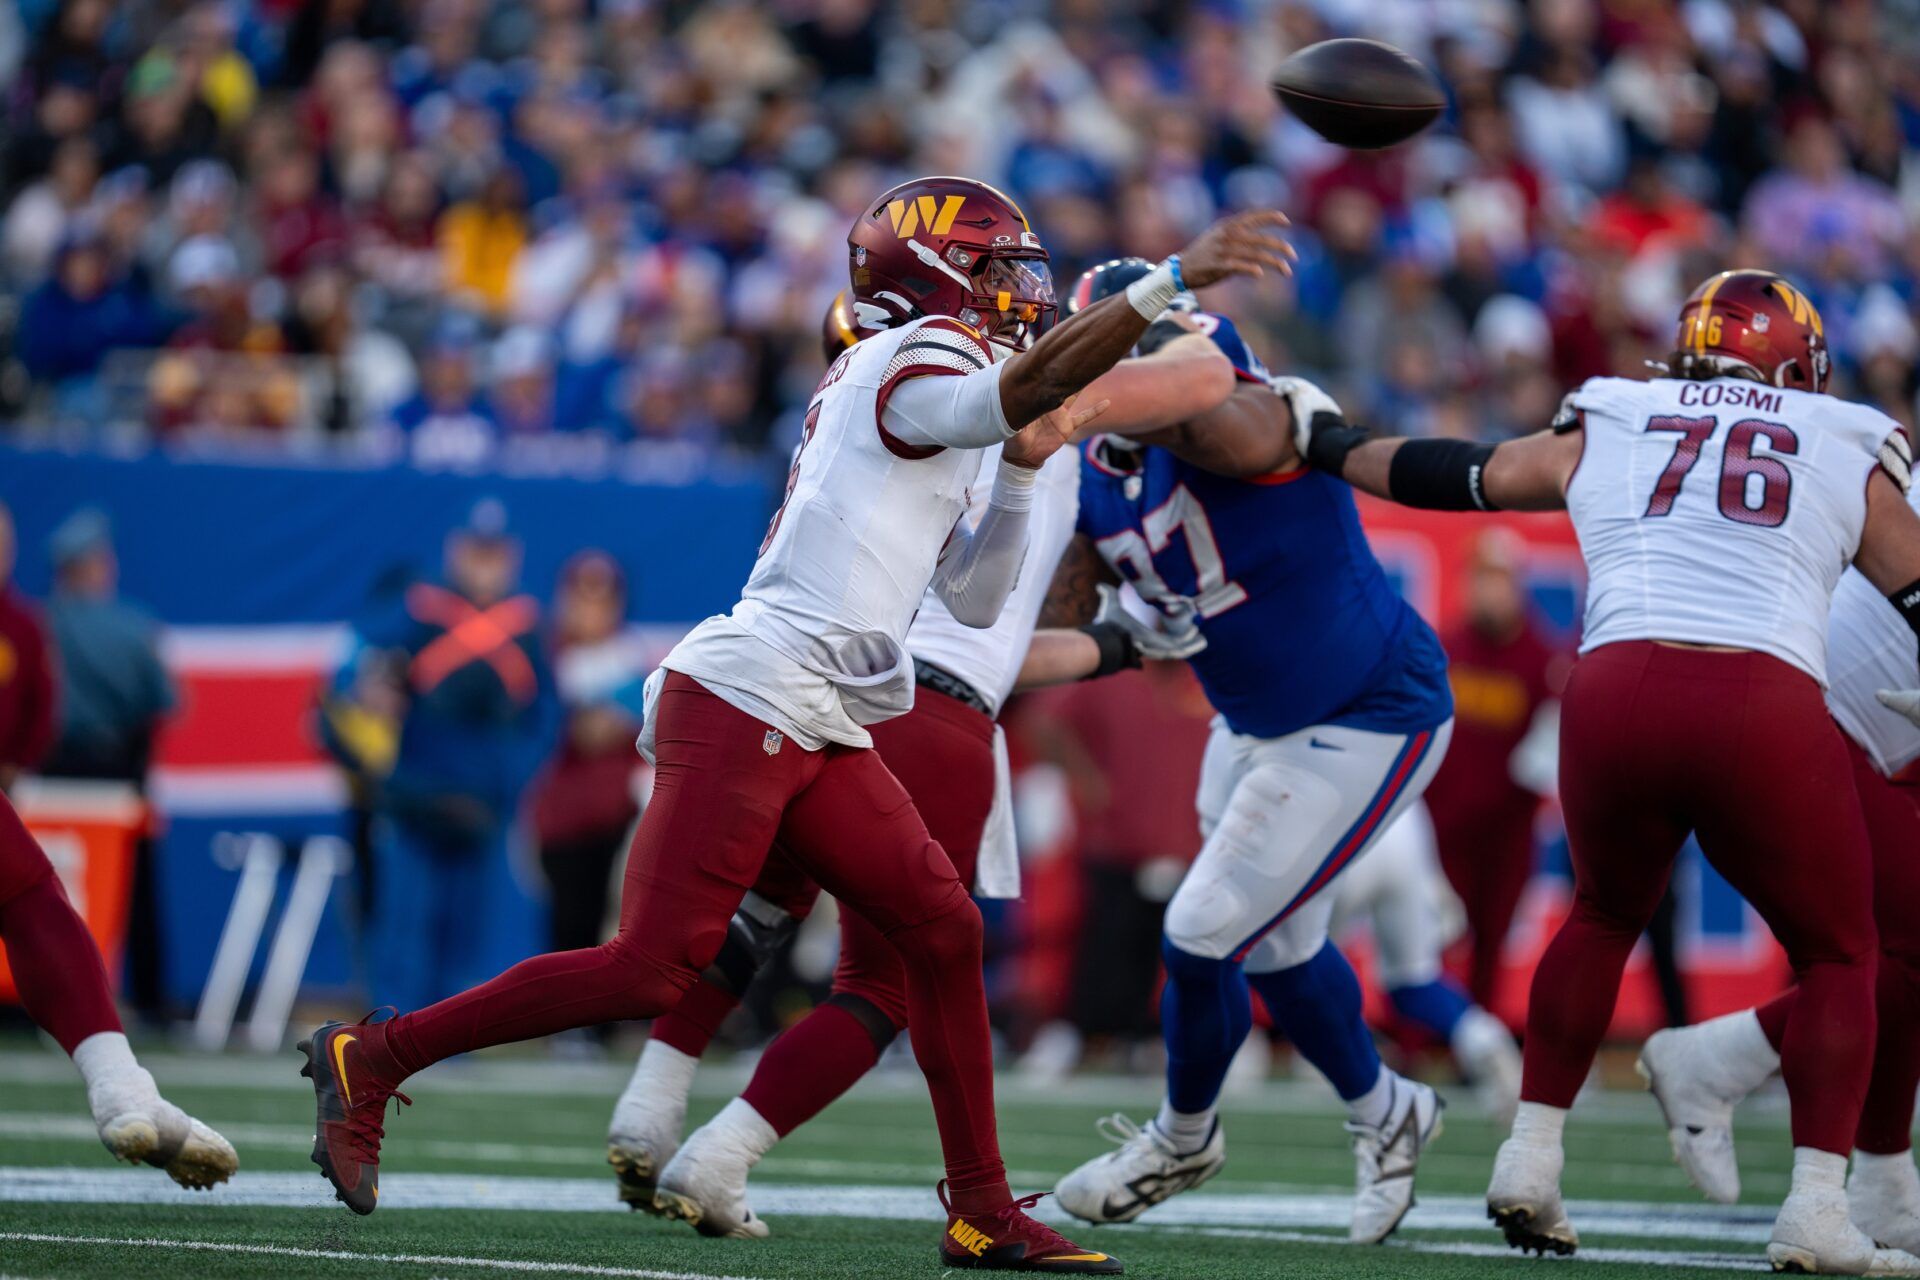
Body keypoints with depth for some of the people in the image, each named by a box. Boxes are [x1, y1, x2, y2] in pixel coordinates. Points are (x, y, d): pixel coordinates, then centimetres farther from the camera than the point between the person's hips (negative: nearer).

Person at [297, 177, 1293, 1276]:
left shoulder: (924, 396, 24)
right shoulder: (917, 361, -4)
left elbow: (975, 600, 26)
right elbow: (1022, 388, -26)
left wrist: (1021, 474, 13)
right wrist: (1171, 280, -26)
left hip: (820, 734, 10)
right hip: (747, 702, -10)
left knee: (943, 931, 4)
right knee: (653, 970, -11)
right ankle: (372, 1059, -1)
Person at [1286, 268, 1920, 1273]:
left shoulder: (1599, 434, 23)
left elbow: (1455, 476, 32)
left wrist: (1325, 443, 46)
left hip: (1614, 694, 2)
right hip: (1770, 710, -2)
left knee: (1605, 914, 30)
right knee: (1835, 956, 16)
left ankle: (1531, 1155, 25)